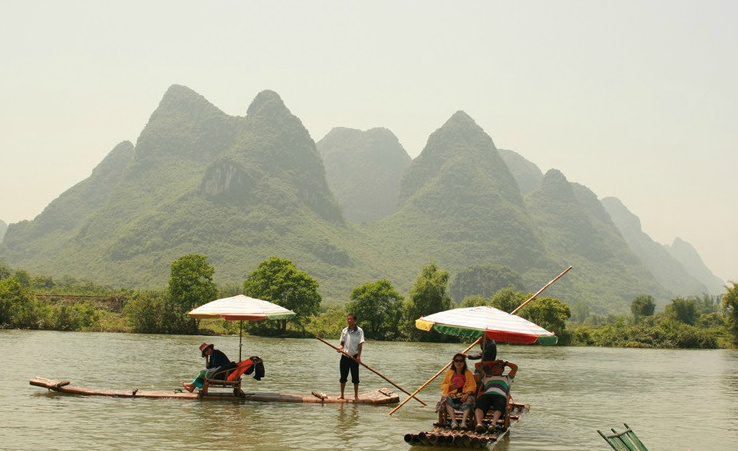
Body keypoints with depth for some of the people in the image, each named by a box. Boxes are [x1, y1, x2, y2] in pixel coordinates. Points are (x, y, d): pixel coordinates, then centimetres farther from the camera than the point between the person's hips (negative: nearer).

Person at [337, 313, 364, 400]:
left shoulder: (359, 331, -5)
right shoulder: (344, 330, 7)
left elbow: (360, 344, -8)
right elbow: (342, 343, 13)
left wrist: (358, 356, -17)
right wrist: (340, 347, -9)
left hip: (354, 357, -3)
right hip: (344, 356, 4)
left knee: (355, 377, 1)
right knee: (343, 377, 7)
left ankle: (356, 395, 9)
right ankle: (342, 395, 15)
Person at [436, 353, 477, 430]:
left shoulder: (468, 373, 11)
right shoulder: (450, 372, 15)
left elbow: (472, 386, 1)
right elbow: (443, 385, 15)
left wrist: (466, 394, -19)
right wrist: (449, 386, -9)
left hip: (464, 395, 0)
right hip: (452, 394, 0)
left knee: (469, 399, -34)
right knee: (446, 399, -33)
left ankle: (463, 422, -45)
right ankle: (454, 422, -44)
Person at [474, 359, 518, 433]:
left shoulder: (506, 378, 40)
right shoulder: (486, 377, 41)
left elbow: (515, 367, 31)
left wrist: (504, 363, 47)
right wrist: (494, 362, 48)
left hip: (500, 396, -1)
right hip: (486, 394, 1)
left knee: (499, 406, -40)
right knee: (479, 406, -37)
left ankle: (493, 423, -62)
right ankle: (479, 424, -59)